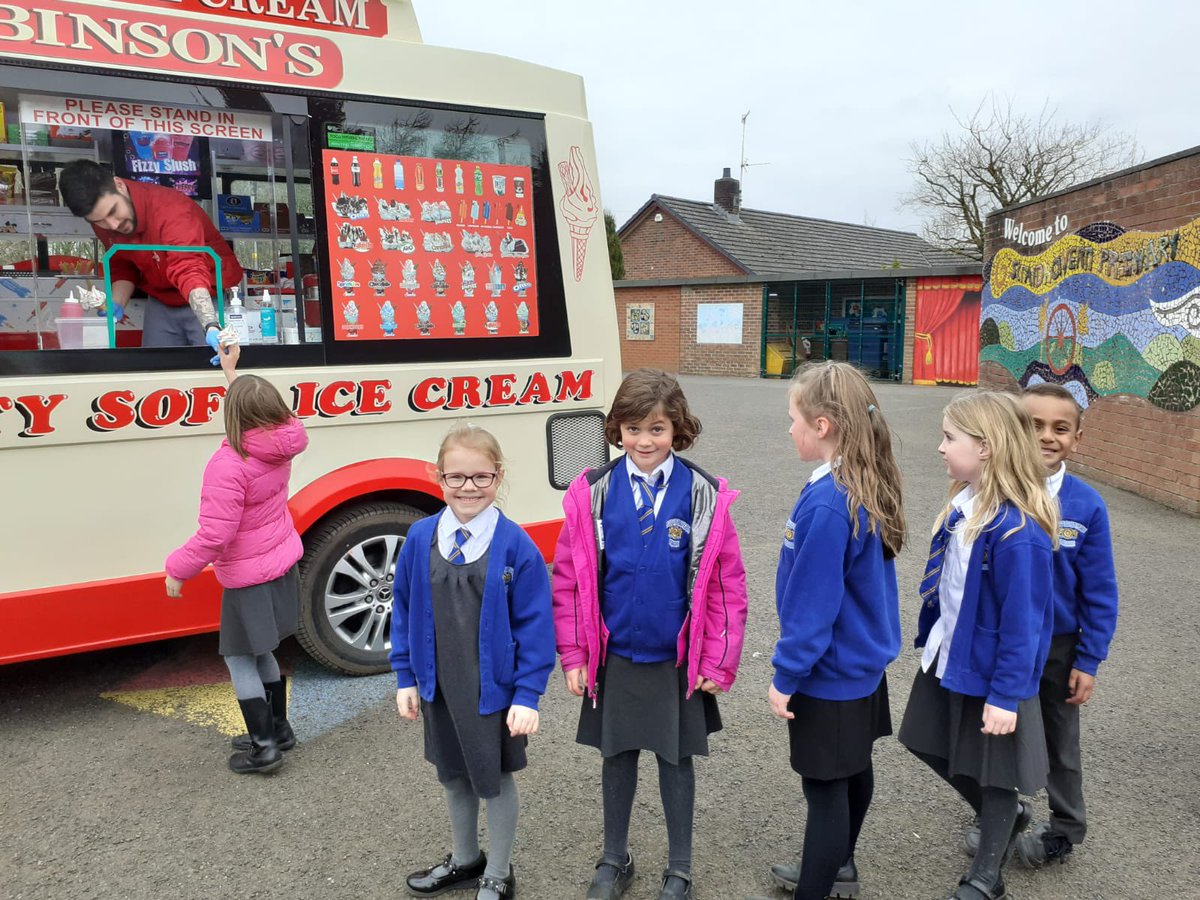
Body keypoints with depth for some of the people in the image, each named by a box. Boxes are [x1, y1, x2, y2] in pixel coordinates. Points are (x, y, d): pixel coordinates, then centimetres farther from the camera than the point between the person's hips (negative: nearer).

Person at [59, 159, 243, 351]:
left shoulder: (170, 210, -30)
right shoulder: (102, 217, -8)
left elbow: (191, 271, -43)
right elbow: (123, 266, 8)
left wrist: (211, 327, -58)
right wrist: (117, 304, -11)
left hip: (212, 299, -6)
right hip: (162, 303, 6)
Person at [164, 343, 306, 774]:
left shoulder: (228, 464, -26)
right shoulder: (280, 447, -4)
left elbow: (214, 534, -26)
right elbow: (258, 407, 21)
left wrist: (178, 569, -12)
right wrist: (233, 372, 28)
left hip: (249, 579, -8)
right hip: (282, 565, 8)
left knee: (240, 659, 7)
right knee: (261, 653, 22)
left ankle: (263, 747, 14)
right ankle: (278, 729, 33)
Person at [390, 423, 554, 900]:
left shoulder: (516, 546, -17)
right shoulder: (420, 538, -6)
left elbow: (535, 625, -13)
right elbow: (404, 612, 3)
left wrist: (528, 695, -14)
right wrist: (406, 677, 4)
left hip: (495, 689, -4)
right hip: (439, 687, 4)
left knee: (495, 778, 14)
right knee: (453, 774, 22)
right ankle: (464, 860, 47)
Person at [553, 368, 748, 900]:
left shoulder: (705, 496, -10)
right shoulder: (593, 492, -8)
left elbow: (727, 586, -6)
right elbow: (568, 578, -3)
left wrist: (718, 662, -5)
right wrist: (573, 655, -3)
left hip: (677, 659, -1)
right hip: (614, 656, 1)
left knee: (675, 760, 14)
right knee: (617, 756, 17)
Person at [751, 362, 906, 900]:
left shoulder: (826, 504, -29)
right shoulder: (869, 487, -1)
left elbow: (812, 605, -25)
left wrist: (785, 677, -14)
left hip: (830, 674, -9)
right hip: (863, 661, 9)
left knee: (825, 787, 6)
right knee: (853, 770, 23)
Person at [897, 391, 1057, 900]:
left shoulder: (1017, 532, -29)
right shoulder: (964, 508, -3)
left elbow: (1022, 623, -24)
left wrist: (1006, 694, -19)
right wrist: (931, 639, 16)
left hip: (991, 673, -8)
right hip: (948, 659, 8)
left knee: (993, 772, 14)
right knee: (935, 747, 23)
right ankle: (1005, 818, 49)